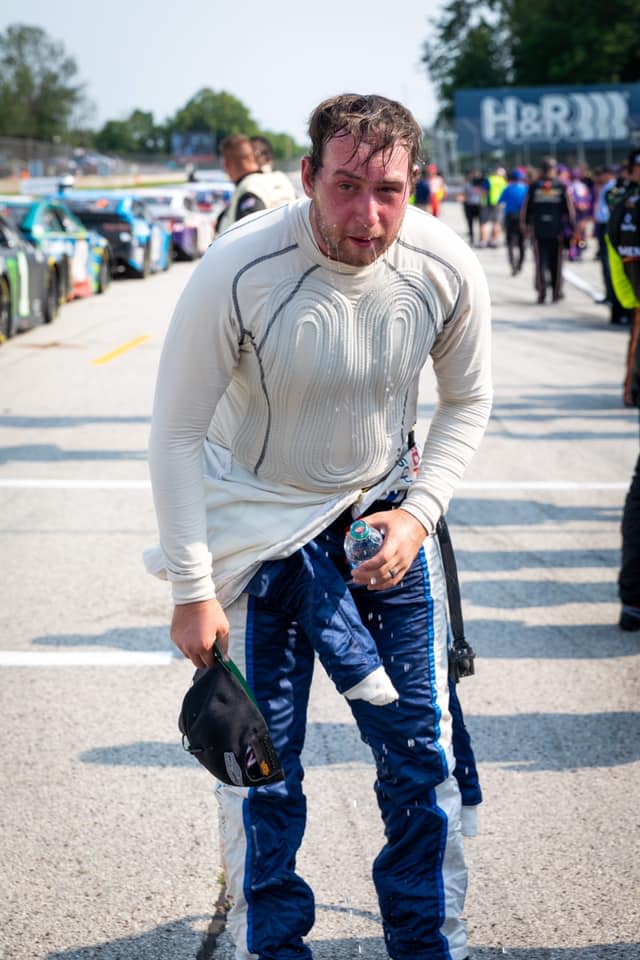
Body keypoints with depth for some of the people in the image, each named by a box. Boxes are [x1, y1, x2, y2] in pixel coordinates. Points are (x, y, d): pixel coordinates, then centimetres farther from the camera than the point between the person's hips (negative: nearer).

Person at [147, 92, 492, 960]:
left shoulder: (447, 269, -16)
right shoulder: (237, 271, -26)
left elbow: (468, 400, 3)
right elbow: (177, 434, -17)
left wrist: (418, 513, -10)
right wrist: (193, 591, -16)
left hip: (385, 515, 3)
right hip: (258, 521, -3)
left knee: (422, 755, 4)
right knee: (261, 766, -1)